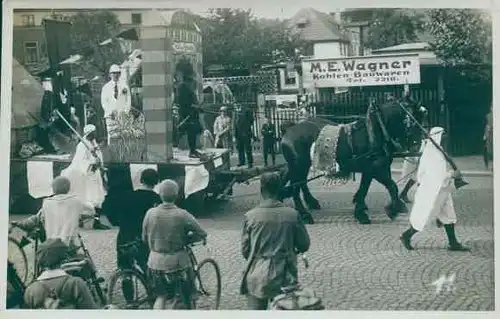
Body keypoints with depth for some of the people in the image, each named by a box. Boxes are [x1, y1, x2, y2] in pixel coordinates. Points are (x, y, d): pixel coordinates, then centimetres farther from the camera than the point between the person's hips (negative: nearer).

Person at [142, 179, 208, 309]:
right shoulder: (182, 215, -14)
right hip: (178, 262, -3)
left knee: (161, 296, 16)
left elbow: (144, 238, 5)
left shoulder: (150, 213, -6)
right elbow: (202, 234, -9)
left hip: (156, 262, 3)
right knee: (186, 295, 18)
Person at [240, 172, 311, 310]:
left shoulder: (250, 216, -7)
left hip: (257, 279, 0)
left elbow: (244, 249, 1)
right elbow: (304, 245, 3)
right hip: (284, 278, 1)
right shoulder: (292, 215, -6)